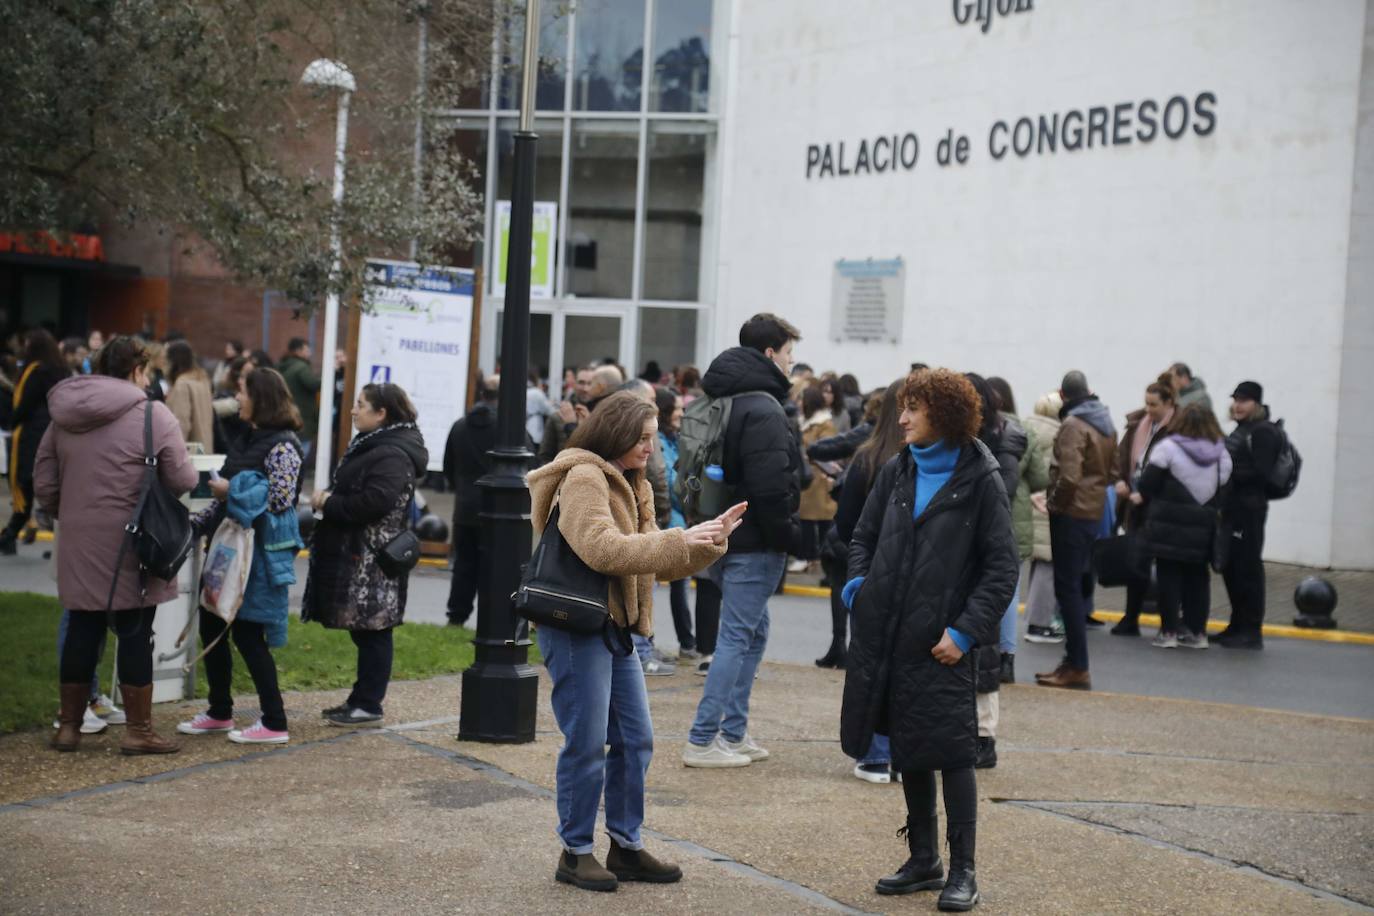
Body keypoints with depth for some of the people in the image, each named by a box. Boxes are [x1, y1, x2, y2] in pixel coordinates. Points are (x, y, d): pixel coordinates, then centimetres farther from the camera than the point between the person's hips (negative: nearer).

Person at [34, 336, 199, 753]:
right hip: (131, 546, -5)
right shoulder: (153, 414, -8)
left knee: (82, 631, 13)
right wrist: (195, 476, 13)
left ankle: (68, 725, 20)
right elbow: (183, 481, -9)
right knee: (135, 634, 2)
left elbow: (44, 486, 10)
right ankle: (138, 730, 8)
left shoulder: (64, 415, 8)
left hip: (79, 545, 5)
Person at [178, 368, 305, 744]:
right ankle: (219, 713, 25)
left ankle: (274, 723, 3)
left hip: (258, 553, -9)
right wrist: (197, 521, 13)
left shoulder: (282, 445, -13)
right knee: (212, 626, 12)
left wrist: (231, 490, -15)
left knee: (247, 633, -6)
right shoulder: (251, 439, 14)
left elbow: (281, 500, -22)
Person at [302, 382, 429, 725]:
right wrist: (327, 499, 2)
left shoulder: (392, 455, -16)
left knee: (372, 632, -4)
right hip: (356, 555, 10)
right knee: (364, 632, 15)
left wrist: (329, 502, -15)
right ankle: (361, 698, 21)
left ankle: (369, 705, 1)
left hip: (372, 561, -10)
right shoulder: (371, 446, 18)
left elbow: (373, 503, -26)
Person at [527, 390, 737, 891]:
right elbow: (602, 548, -24)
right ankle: (576, 852, 8)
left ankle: (627, 848, 20)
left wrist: (710, 539, 4)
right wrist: (678, 539, -24)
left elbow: (658, 562, 18)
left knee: (635, 739, 10)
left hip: (615, 628, 9)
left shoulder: (630, 487, 18)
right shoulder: (583, 479, -11)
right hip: (577, 627, -9)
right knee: (587, 744, -4)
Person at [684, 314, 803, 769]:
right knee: (737, 637, -4)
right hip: (753, 543, -10)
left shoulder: (718, 402, 14)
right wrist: (789, 536, -12)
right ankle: (702, 741, -2)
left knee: (753, 631, 18)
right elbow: (770, 487, -23)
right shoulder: (762, 409, -17)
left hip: (721, 536, 10)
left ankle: (734, 733, 20)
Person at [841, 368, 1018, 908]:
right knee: (907, 753, 13)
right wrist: (859, 583, 0)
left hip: (940, 645, -5)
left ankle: (962, 872, 8)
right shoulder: (897, 472, 10)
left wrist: (966, 630, -14)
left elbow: (1002, 567, -7)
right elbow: (864, 537, 20)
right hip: (887, 636, 6)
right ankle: (923, 861, 25)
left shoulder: (980, 480, -6)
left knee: (951, 753, -2)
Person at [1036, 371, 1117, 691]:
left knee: (1068, 588, -5)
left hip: (1071, 513, -9)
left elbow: (1069, 475, -24)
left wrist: (1054, 499, -9)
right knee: (1077, 586, 15)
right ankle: (1074, 661, 21)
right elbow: (1112, 472, 21)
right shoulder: (1106, 424, 13)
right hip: (1094, 511, 9)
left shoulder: (1072, 426, -15)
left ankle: (1077, 667, -5)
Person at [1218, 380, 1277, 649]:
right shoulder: (1240, 430, 19)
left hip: (1249, 508, -10)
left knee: (1248, 567, -6)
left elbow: (1260, 473, -19)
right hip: (1233, 506, 10)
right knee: (1230, 566, 13)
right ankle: (1238, 625, 22)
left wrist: (1227, 475, -19)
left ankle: (1252, 631, -2)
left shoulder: (1264, 432, -10)